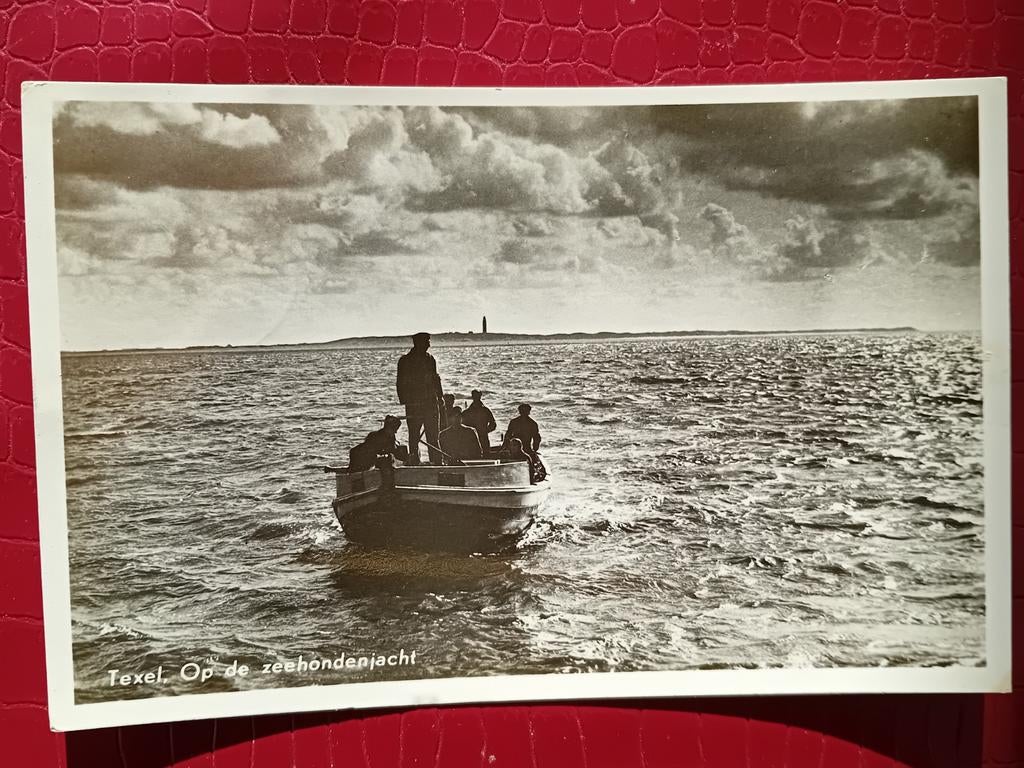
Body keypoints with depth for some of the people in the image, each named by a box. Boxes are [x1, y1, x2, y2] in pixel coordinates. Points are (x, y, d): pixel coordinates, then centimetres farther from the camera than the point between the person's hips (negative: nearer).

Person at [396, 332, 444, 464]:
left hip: (431, 403, 4)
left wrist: (440, 397, 11)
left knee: (433, 436, 3)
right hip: (413, 405, -4)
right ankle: (414, 463, 9)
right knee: (414, 436, 3)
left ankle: (436, 462, 6)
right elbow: (401, 384, -2)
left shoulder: (430, 359, 10)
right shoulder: (405, 360, -2)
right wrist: (404, 401, -10)